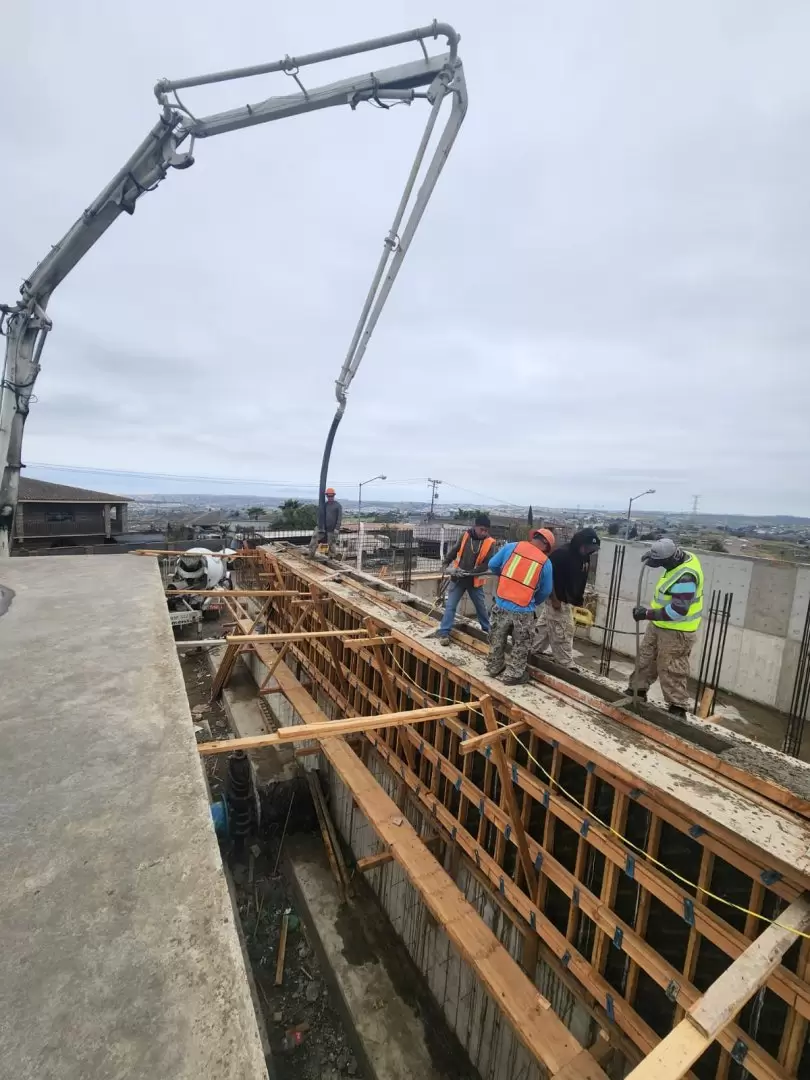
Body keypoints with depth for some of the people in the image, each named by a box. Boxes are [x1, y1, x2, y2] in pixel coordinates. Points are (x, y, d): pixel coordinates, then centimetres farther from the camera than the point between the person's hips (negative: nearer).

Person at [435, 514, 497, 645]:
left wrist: (468, 572, -22)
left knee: (481, 607, 16)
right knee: (450, 606, -2)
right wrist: (446, 562, -1)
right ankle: (444, 632, 3)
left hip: (475, 581, 0)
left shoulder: (490, 543, -11)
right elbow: (454, 550, 9)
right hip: (458, 579, 0)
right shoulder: (465, 535, -6)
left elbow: (486, 565, -15)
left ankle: (487, 631, 35)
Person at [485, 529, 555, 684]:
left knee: (497, 640, 23)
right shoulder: (545, 562, -3)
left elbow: (492, 565, 6)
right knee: (520, 646, 18)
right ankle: (513, 675, 27)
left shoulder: (511, 547, -2)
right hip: (523, 611, -2)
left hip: (501, 605, 3)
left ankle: (494, 667, 39)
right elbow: (546, 591, 5)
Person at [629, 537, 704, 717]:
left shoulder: (685, 577, -31)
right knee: (646, 658, 20)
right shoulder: (684, 556, -3)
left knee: (671, 670, 1)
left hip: (676, 632, -10)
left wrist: (648, 614, -28)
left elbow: (678, 609, -32)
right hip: (659, 625, 10)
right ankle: (637, 691, 35)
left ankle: (677, 708, 16)